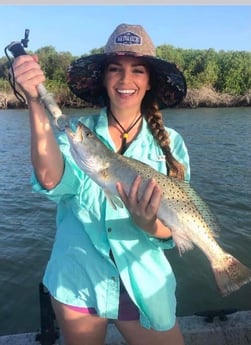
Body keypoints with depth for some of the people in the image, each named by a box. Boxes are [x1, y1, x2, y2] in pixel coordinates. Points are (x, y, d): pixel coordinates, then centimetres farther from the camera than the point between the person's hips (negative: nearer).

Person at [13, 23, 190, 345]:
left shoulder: (170, 143, -6)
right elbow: (51, 180, -27)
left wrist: (148, 223, -32)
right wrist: (36, 102, -37)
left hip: (141, 283, 0)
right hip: (76, 280, 1)